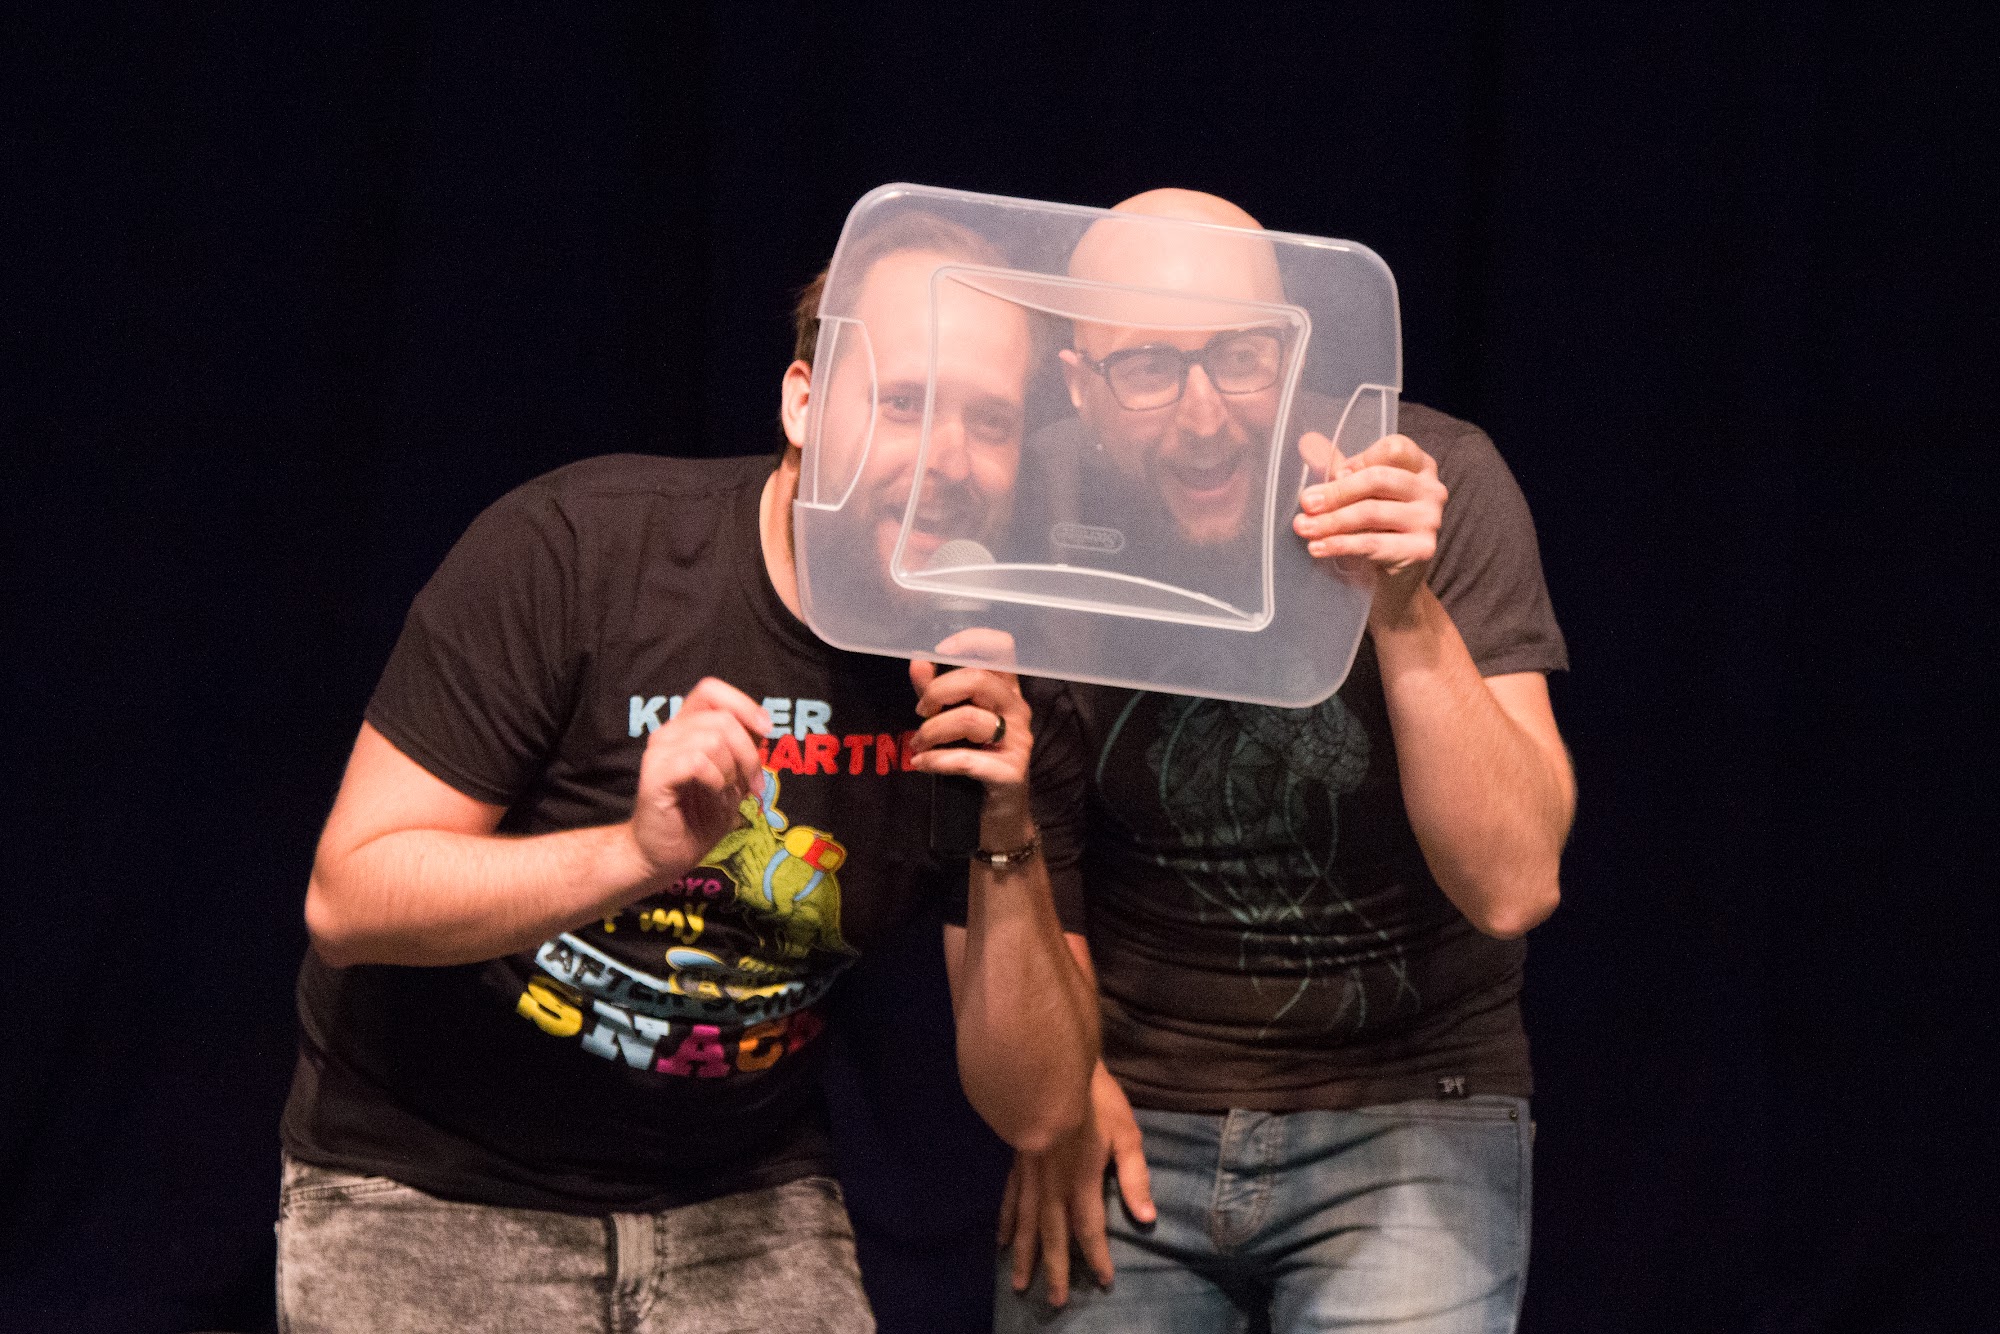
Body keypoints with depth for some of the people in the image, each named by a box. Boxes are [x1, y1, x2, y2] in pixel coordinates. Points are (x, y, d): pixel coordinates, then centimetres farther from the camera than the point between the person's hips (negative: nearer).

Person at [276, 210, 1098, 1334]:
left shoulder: (985, 684, -6)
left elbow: (1038, 1110, -7)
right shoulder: (576, 550, -17)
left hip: (744, 1207, 3)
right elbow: (349, 900, -19)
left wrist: (1008, 847, -22)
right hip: (430, 1188, -3)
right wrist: (636, 852, -33)